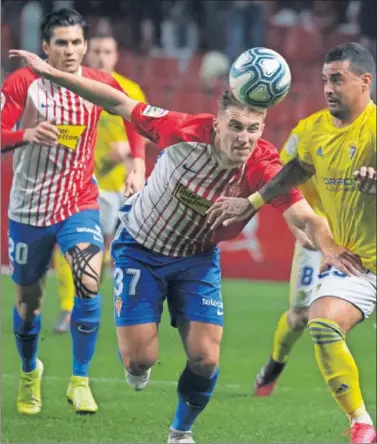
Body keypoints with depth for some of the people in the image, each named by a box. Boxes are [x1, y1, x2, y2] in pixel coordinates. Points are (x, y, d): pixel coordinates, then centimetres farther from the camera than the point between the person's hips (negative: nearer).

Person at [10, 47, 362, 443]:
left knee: (205, 358, -8)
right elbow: (119, 103, -18)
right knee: (140, 358, -9)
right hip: (139, 247, -1)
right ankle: (137, 366, 32)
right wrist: (52, 74, -20)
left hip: (198, 259, 1)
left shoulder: (265, 169, -26)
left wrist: (328, 246, -60)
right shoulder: (186, 132, -29)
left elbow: (306, 219, -37)